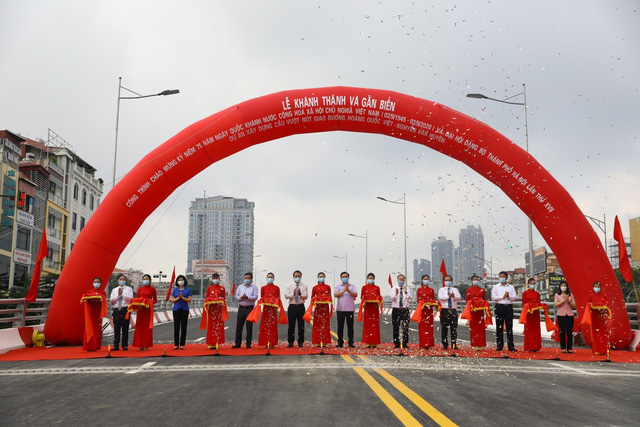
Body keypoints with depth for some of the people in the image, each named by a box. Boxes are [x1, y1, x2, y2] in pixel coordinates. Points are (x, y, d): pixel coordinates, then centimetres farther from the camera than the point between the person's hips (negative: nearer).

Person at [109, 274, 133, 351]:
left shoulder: (129, 289, 9)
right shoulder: (114, 290, 16)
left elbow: (130, 298, -6)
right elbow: (111, 300, 4)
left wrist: (122, 294, -10)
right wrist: (118, 295, -8)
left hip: (125, 310, -2)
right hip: (116, 310, 2)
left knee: (125, 328, -1)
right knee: (116, 328, 0)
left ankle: (125, 345, 5)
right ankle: (116, 346, 5)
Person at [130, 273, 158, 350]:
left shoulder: (152, 289, 3)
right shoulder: (140, 289, 10)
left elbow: (155, 300, 7)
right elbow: (136, 299, 11)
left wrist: (150, 304, -11)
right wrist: (138, 305, -9)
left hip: (148, 309, -2)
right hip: (140, 309, 2)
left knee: (147, 327, -2)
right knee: (140, 327, -1)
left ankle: (146, 345, 2)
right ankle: (140, 345, 3)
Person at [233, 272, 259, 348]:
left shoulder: (254, 287, 5)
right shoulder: (240, 287, 16)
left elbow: (255, 297, -6)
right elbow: (236, 295, 9)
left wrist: (247, 297, -17)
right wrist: (240, 298, -11)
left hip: (250, 308, -3)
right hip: (241, 308, 3)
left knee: (249, 326, 0)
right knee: (239, 326, 2)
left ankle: (248, 343, 7)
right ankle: (238, 343, 8)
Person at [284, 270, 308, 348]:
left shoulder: (304, 286, 7)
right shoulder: (289, 286, 8)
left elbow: (306, 296, -1)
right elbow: (286, 296, -1)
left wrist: (300, 294, -19)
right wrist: (293, 294, -16)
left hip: (300, 307, 0)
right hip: (292, 306, 0)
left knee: (301, 325, 1)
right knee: (291, 325, 1)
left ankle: (300, 342, 9)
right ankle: (290, 342, 9)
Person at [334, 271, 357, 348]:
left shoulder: (352, 286, 10)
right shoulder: (338, 286, 9)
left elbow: (355, 294, -3)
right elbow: (336, 295, -5)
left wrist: (349, 290, -16)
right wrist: (344, 290, -12)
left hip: (350, 309, 0)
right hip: (340, 309, 0)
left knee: (350, 326, 1)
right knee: (340, 326, 2)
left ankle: (351, 342, 6)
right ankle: (340, 342, 9)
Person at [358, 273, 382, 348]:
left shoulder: (377, 288, 10)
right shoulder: (364, 287, 8)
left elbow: (379, 297, 10)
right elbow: (362, 297, 7)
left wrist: (378, 300, -10)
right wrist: (364, 300, -13)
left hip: (375, 308, 1)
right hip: (367, 307, -1)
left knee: (375, 325, -2)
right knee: (367, 324, -2)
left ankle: (374, 342, 1)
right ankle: (368, 342, 1)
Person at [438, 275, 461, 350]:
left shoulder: (455, 290, 13)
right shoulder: (441, 289, 10)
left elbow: (459, 298, -3)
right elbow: (440, 297, -10)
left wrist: (454, 296, -23)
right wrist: (448, 296, -21)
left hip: (453, 310, 1)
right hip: (444, 310, -1)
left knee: (454, 328, -3)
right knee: (444, 328, 1)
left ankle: (454, 344, 0)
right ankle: (445, 344, 11)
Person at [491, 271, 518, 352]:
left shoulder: (511, 287, 14)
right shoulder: (496, 287, 10)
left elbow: (515, 297, 4)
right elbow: (493, 297, -1)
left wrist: (509, 296, -13)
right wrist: (503, 296, -7)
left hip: (509, 307, 1)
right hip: (499, 307, -1)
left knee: (509, 327, 1)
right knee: (499, 327, 0)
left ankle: (511, 346, 3)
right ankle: (499, 346, 4)